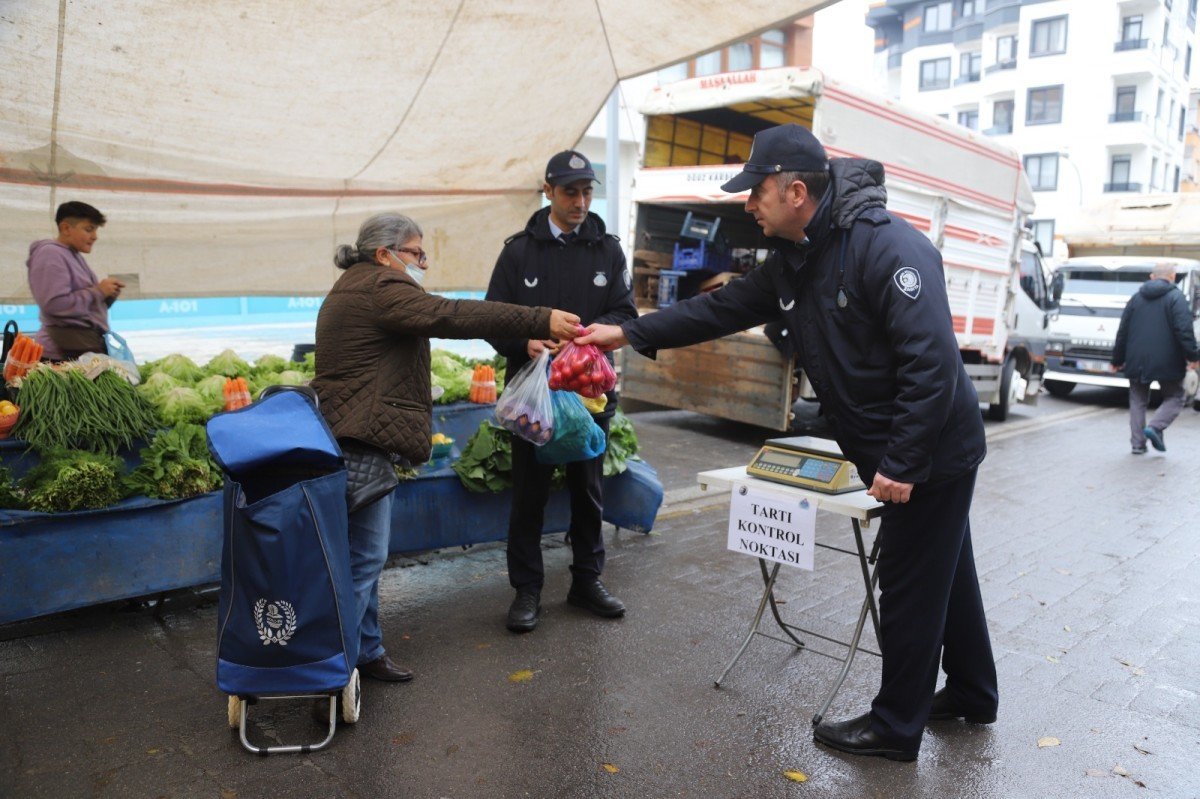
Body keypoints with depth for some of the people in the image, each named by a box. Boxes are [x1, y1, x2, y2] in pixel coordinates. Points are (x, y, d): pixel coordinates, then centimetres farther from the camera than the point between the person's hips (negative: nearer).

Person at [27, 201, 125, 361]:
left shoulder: (74, 256, 21)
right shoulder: (50, 255, -8)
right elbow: (55, 304, -21)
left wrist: (108, 296, 6)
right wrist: (98, 291, -14)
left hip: (87, 345, 10)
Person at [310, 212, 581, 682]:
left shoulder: (354, 289, 24)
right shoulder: (380, 287, -12)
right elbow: (450, 316, -24)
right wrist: (541, 322, -27)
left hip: (349, 440, 11)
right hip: (360, 444, -11)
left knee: (364, 556, 16)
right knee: (363, 558, -6)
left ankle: (366, 653, 26)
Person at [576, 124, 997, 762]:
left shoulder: (889, 248, -25)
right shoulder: (791, 262, 4)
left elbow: (932, 361, -29)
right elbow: (722, 308, 8)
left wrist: (901, 463, -28)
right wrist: (629, 333, 6)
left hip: (932, 453, -9)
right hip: (897, 455, 9)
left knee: (909, 586, 4)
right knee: (944, 573, 22)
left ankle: (895, 727, 22)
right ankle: (971, 694, 42)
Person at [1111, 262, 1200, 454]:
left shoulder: (1136, 298, 10)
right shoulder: (1176, 297, -4)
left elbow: (1122, 331, 11)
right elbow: (1184, 330, -14)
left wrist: (1118, 359, 17)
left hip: (1137, 362, 4)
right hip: (1167, 362, -4)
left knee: (1138, 400, 12)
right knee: (1174, 398, 10)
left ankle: (1138, 443, 6)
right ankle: (1155, 427, -13)